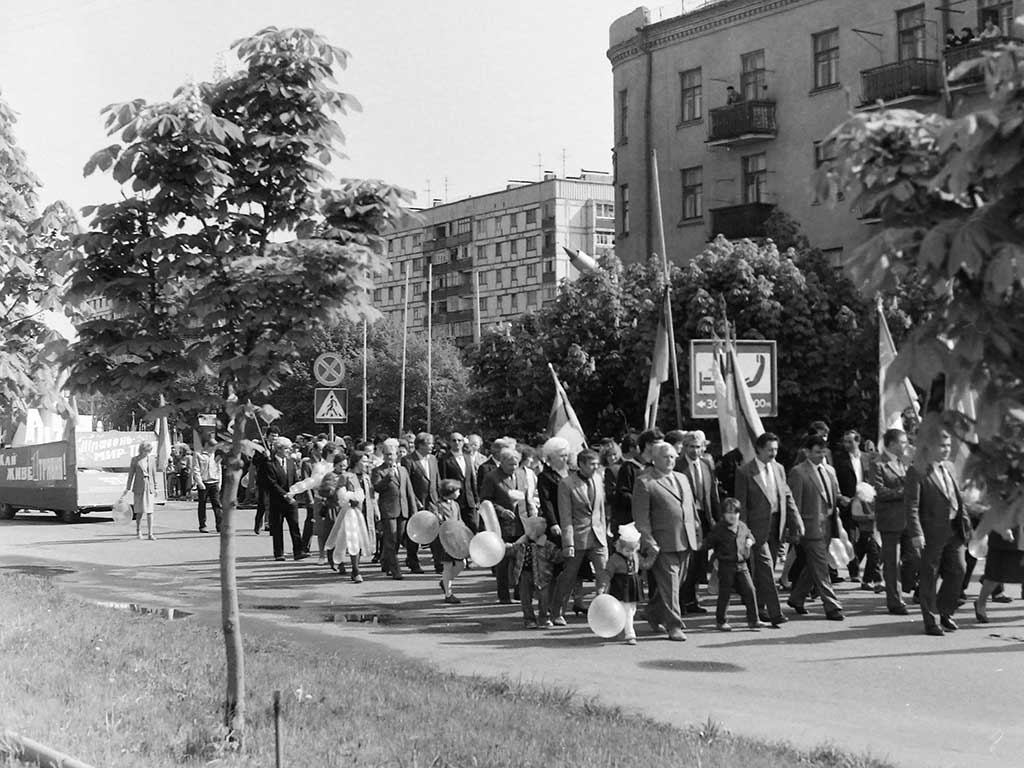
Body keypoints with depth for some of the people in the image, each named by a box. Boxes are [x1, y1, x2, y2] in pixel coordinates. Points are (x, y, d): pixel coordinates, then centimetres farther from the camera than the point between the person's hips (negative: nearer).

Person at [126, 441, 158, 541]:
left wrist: (155, 488, 8)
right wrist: (128, 488, 1)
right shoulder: (135, 459, -1)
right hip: (139, 487, -2)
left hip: (149, 487, 2)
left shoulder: (151, 459, 6)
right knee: (140, 511, 0)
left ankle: (150, 534, -1)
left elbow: (154, 474, 10)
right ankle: (138, 531, 19)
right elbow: (131, 475, 2)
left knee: (149, 510, -3)